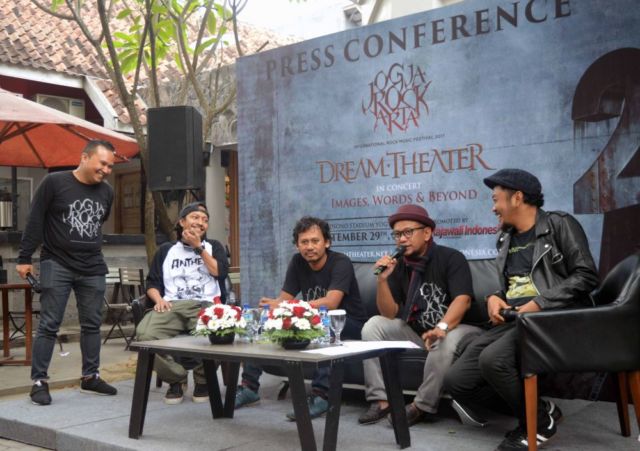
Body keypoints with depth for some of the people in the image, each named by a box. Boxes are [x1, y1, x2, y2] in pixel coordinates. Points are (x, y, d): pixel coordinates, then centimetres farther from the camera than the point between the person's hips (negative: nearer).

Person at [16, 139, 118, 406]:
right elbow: (35, 221, -5)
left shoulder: (106, 191, 6)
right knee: (49, 325, -3)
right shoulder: (54, 182, -7)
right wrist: (24, 258, -6)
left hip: (93, 268, 5)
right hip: (57, 264, -5)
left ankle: (90, 377, 19)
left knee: (92, 325, 8)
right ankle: (39, 382, 4)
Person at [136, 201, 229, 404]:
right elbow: (152, 283, 16)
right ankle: (176, 378, -8)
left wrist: (199, 247, 4)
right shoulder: (166, 250, 24)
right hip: (172, 306, 2)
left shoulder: (213, 246, 23)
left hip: (205, 305, -1)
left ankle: (203, 380, -6)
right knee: (145, 334, -32)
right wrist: (159, 299, -5)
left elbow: (220, 272, 4)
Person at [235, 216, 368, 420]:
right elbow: (283, 299, -3)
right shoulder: (298, 262, 1)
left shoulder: (340, 263, -18)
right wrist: (273, 306, -29)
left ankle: (320, 396, -39)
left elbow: (331, 303, -32)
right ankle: (249, 387, -3)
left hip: (349, 326, -6)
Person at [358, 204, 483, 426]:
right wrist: (383, 280, -18)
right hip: (416, 330, 5)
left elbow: (463, 299, -26)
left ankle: (422, 406, -20)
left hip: (454, 327, -5)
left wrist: (441, 327, -43)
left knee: (446, 340, -37)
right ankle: (380, 400, -13)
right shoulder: (398, 266, 1)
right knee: (373, 325, -10)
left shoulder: (451, 258, -12)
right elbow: (390, 314, -3)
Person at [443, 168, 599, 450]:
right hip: (512, 321, 7)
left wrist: (539, 303, -19)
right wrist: (494, 299, 4)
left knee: (493, 359, -35)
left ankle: (539, 422, -8)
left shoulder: (559, 224, -1)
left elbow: (586, 276, -10)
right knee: (456, 381, -11)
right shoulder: (506, 239, 21)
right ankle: (533, 406, 5)